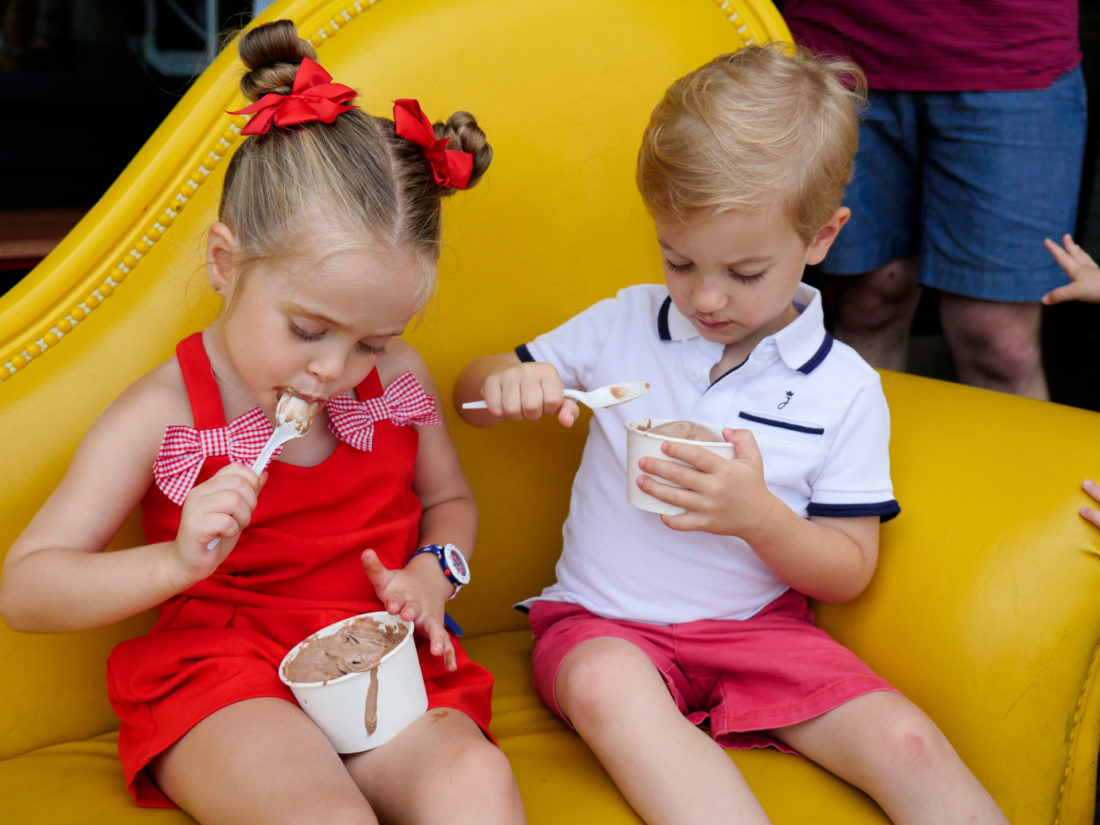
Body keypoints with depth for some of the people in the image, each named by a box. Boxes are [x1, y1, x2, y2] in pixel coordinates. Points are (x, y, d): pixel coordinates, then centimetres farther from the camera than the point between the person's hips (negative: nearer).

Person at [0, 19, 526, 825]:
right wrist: (175, 562, -23)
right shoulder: (162, 416, -8)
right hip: (224, 675, -3)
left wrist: (432, 570, -1)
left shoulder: (397, 377, 3)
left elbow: (450, 501, 22)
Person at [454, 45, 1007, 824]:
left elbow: (848, 573, 0)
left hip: (759, 626, 0)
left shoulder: (844, 388, -1)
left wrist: (760, 517, -21)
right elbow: (472, 389, 9)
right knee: (606, 685, -37)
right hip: (605, 622, 0)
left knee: (908, 742, -24)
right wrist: (504, 383, -17)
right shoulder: (623, 325, 1)